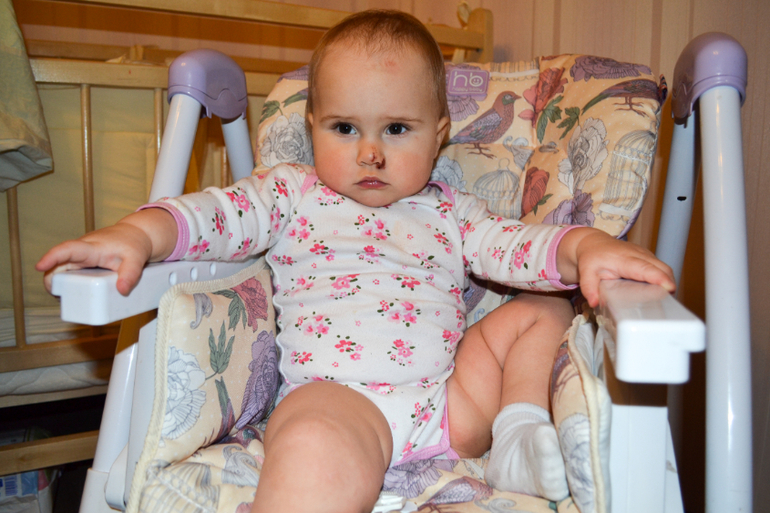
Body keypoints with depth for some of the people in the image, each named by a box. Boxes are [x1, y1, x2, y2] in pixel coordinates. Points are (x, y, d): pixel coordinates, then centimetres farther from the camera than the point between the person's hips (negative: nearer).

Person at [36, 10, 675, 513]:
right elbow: (219, 212, 2)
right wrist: (138, 234, -18)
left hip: (454, 399, 5)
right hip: (334, 393, -4)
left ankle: (521, 431, -3)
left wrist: (584, 247, -16)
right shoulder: (293, 193, 14)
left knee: (543, 307, 2)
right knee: (318, 455, -39)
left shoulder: (450, 212, 18)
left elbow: (514, 245, 6)